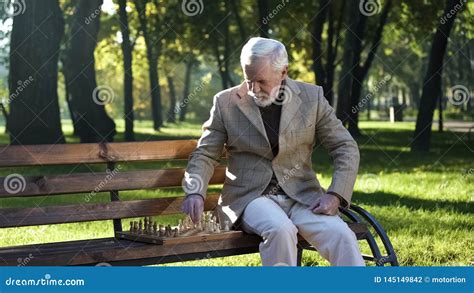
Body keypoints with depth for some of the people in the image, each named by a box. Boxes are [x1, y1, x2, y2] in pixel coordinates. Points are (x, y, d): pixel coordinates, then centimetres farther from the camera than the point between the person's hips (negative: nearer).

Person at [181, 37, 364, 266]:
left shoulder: (311, 97, 3)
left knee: (341, 235, -26)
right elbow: (205, 155, 7)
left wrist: (335, 195, -10)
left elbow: (346, 147, 6)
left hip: (302, 196, 1)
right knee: (280, 230, -34)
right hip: (249, 196, -1)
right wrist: (194, 192, -13)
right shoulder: (226, 103, 2)